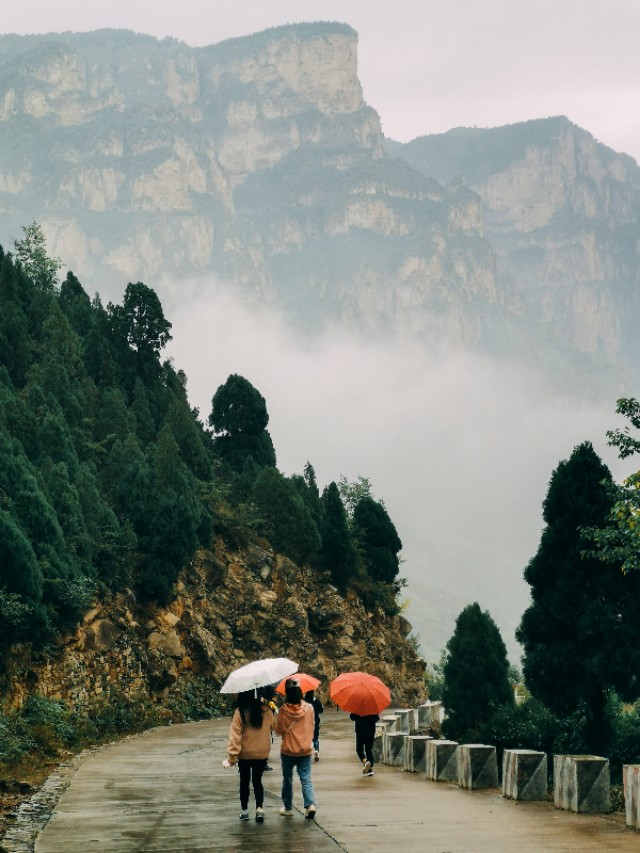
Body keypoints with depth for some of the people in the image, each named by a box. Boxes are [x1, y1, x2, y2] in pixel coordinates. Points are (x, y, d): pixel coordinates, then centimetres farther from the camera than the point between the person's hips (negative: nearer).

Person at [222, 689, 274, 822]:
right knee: (257, 781, 15)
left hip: (245, 754, -2)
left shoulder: (239, 712, -16)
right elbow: (272, 727, 9)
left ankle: (244, 811, 21)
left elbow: (235, 736, -18)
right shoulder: (266, 711, -9)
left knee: (244, 782, 15)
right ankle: (260, 808, -1)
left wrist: (231, 757, -17)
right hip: (262, 753, 2)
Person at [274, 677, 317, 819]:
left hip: (288, 750, -1)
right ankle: (310, 804, -15)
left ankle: (288, 808, 20)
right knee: (306, 778, 4)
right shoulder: (308, 708, -7)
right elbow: (312, 725, 6)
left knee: (287, 779, 14)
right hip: (306, 749, 1)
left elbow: (278, 730, -5)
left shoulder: (283, 711, -14)